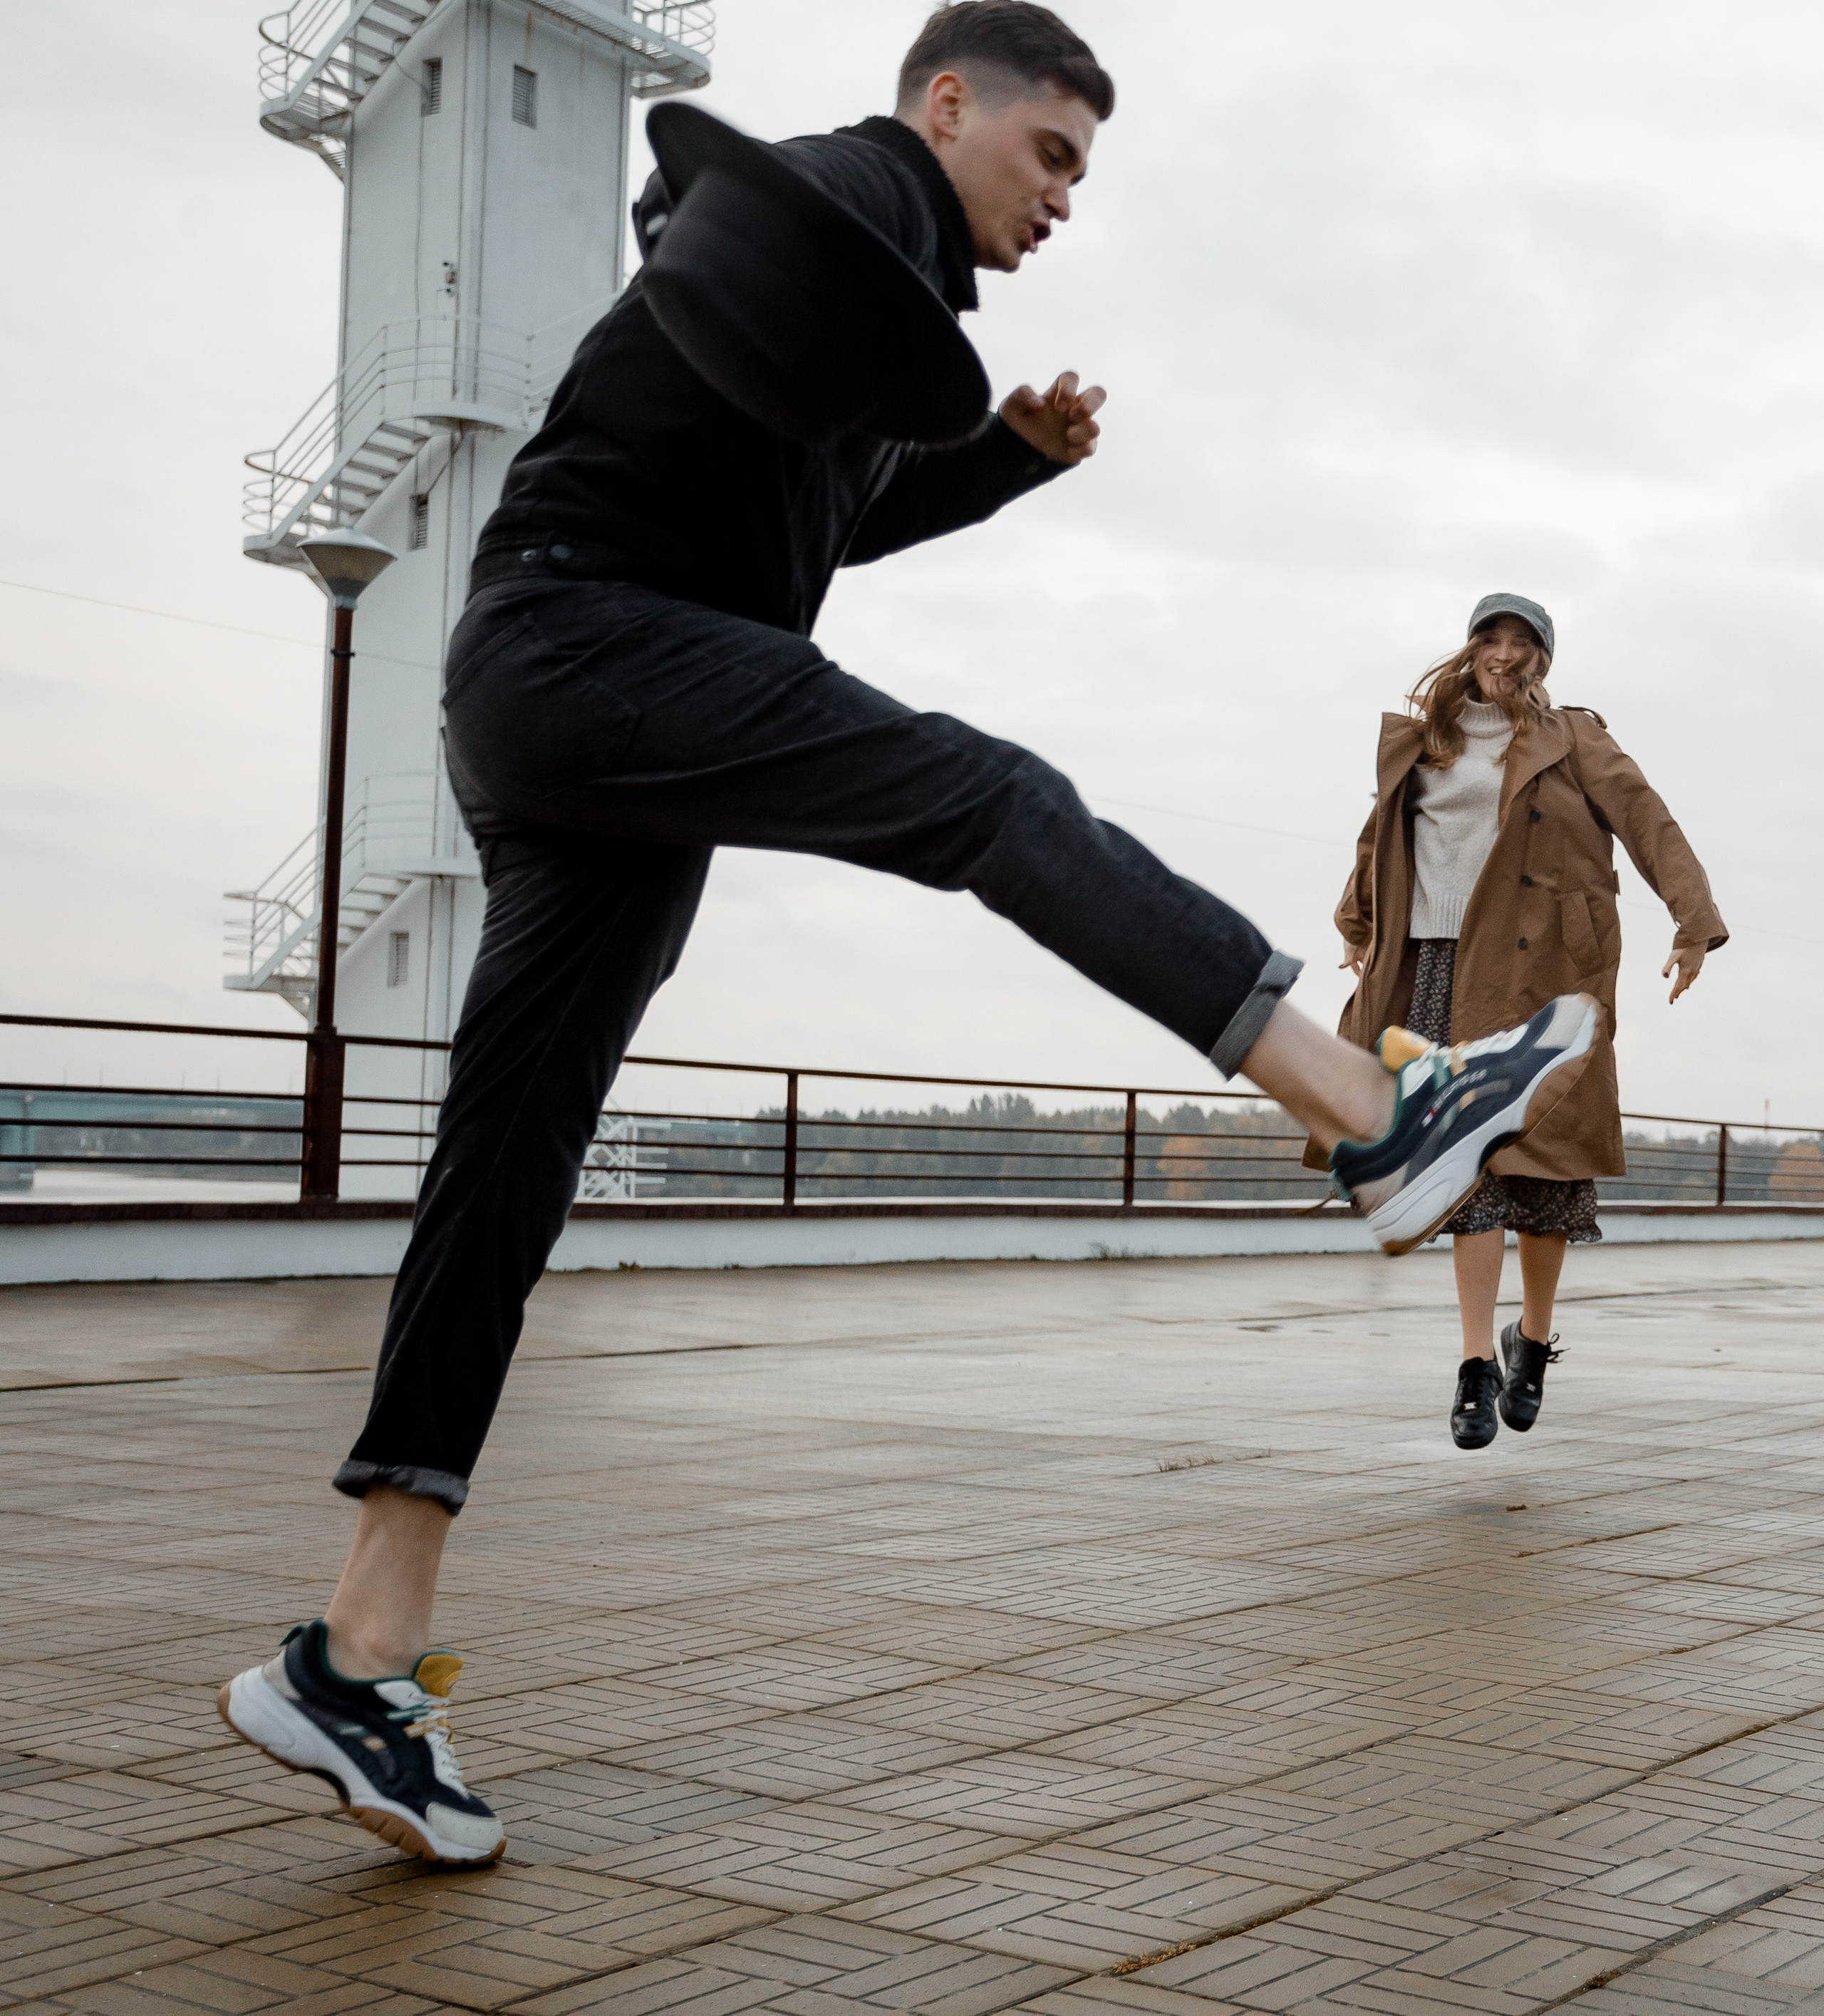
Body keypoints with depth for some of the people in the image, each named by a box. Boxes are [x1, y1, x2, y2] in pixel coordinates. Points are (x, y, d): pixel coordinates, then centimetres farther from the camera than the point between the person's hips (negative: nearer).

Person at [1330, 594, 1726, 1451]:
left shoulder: (1571, 741, 8)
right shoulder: (1419, 743, 17)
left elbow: (1646, 821, -3)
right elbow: (1380, 839, 33)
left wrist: (1692, 921, -16)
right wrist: (1357, 924, 41)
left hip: (1538, 970, -2)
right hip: (1442, 965, 2)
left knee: (1541, 1150, -1)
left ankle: (1533, 1342, 18)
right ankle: (1478, 1365, -8)